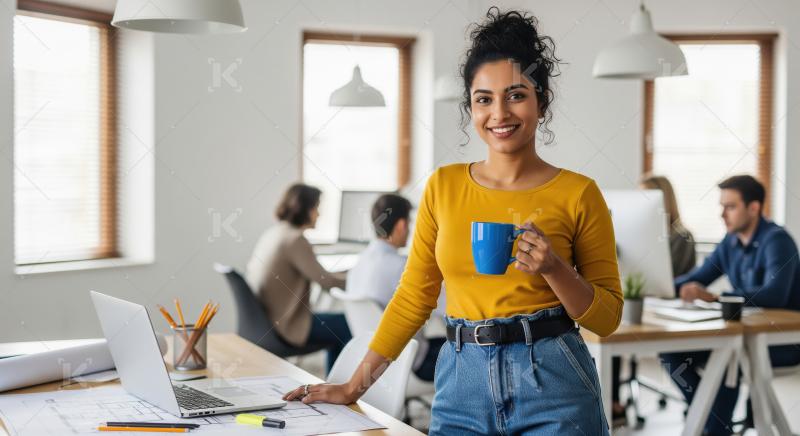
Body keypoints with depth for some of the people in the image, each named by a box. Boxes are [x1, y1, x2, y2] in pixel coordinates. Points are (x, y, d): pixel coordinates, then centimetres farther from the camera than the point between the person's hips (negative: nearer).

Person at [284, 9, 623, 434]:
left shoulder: (578, 193, -4)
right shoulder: (443, 186, 4)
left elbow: (607, 317, 0)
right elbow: (412, 297, 9)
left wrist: (554, 268, -17)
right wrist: (355, 386, 9)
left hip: (550, 384, -2)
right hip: (461, 384, 2)